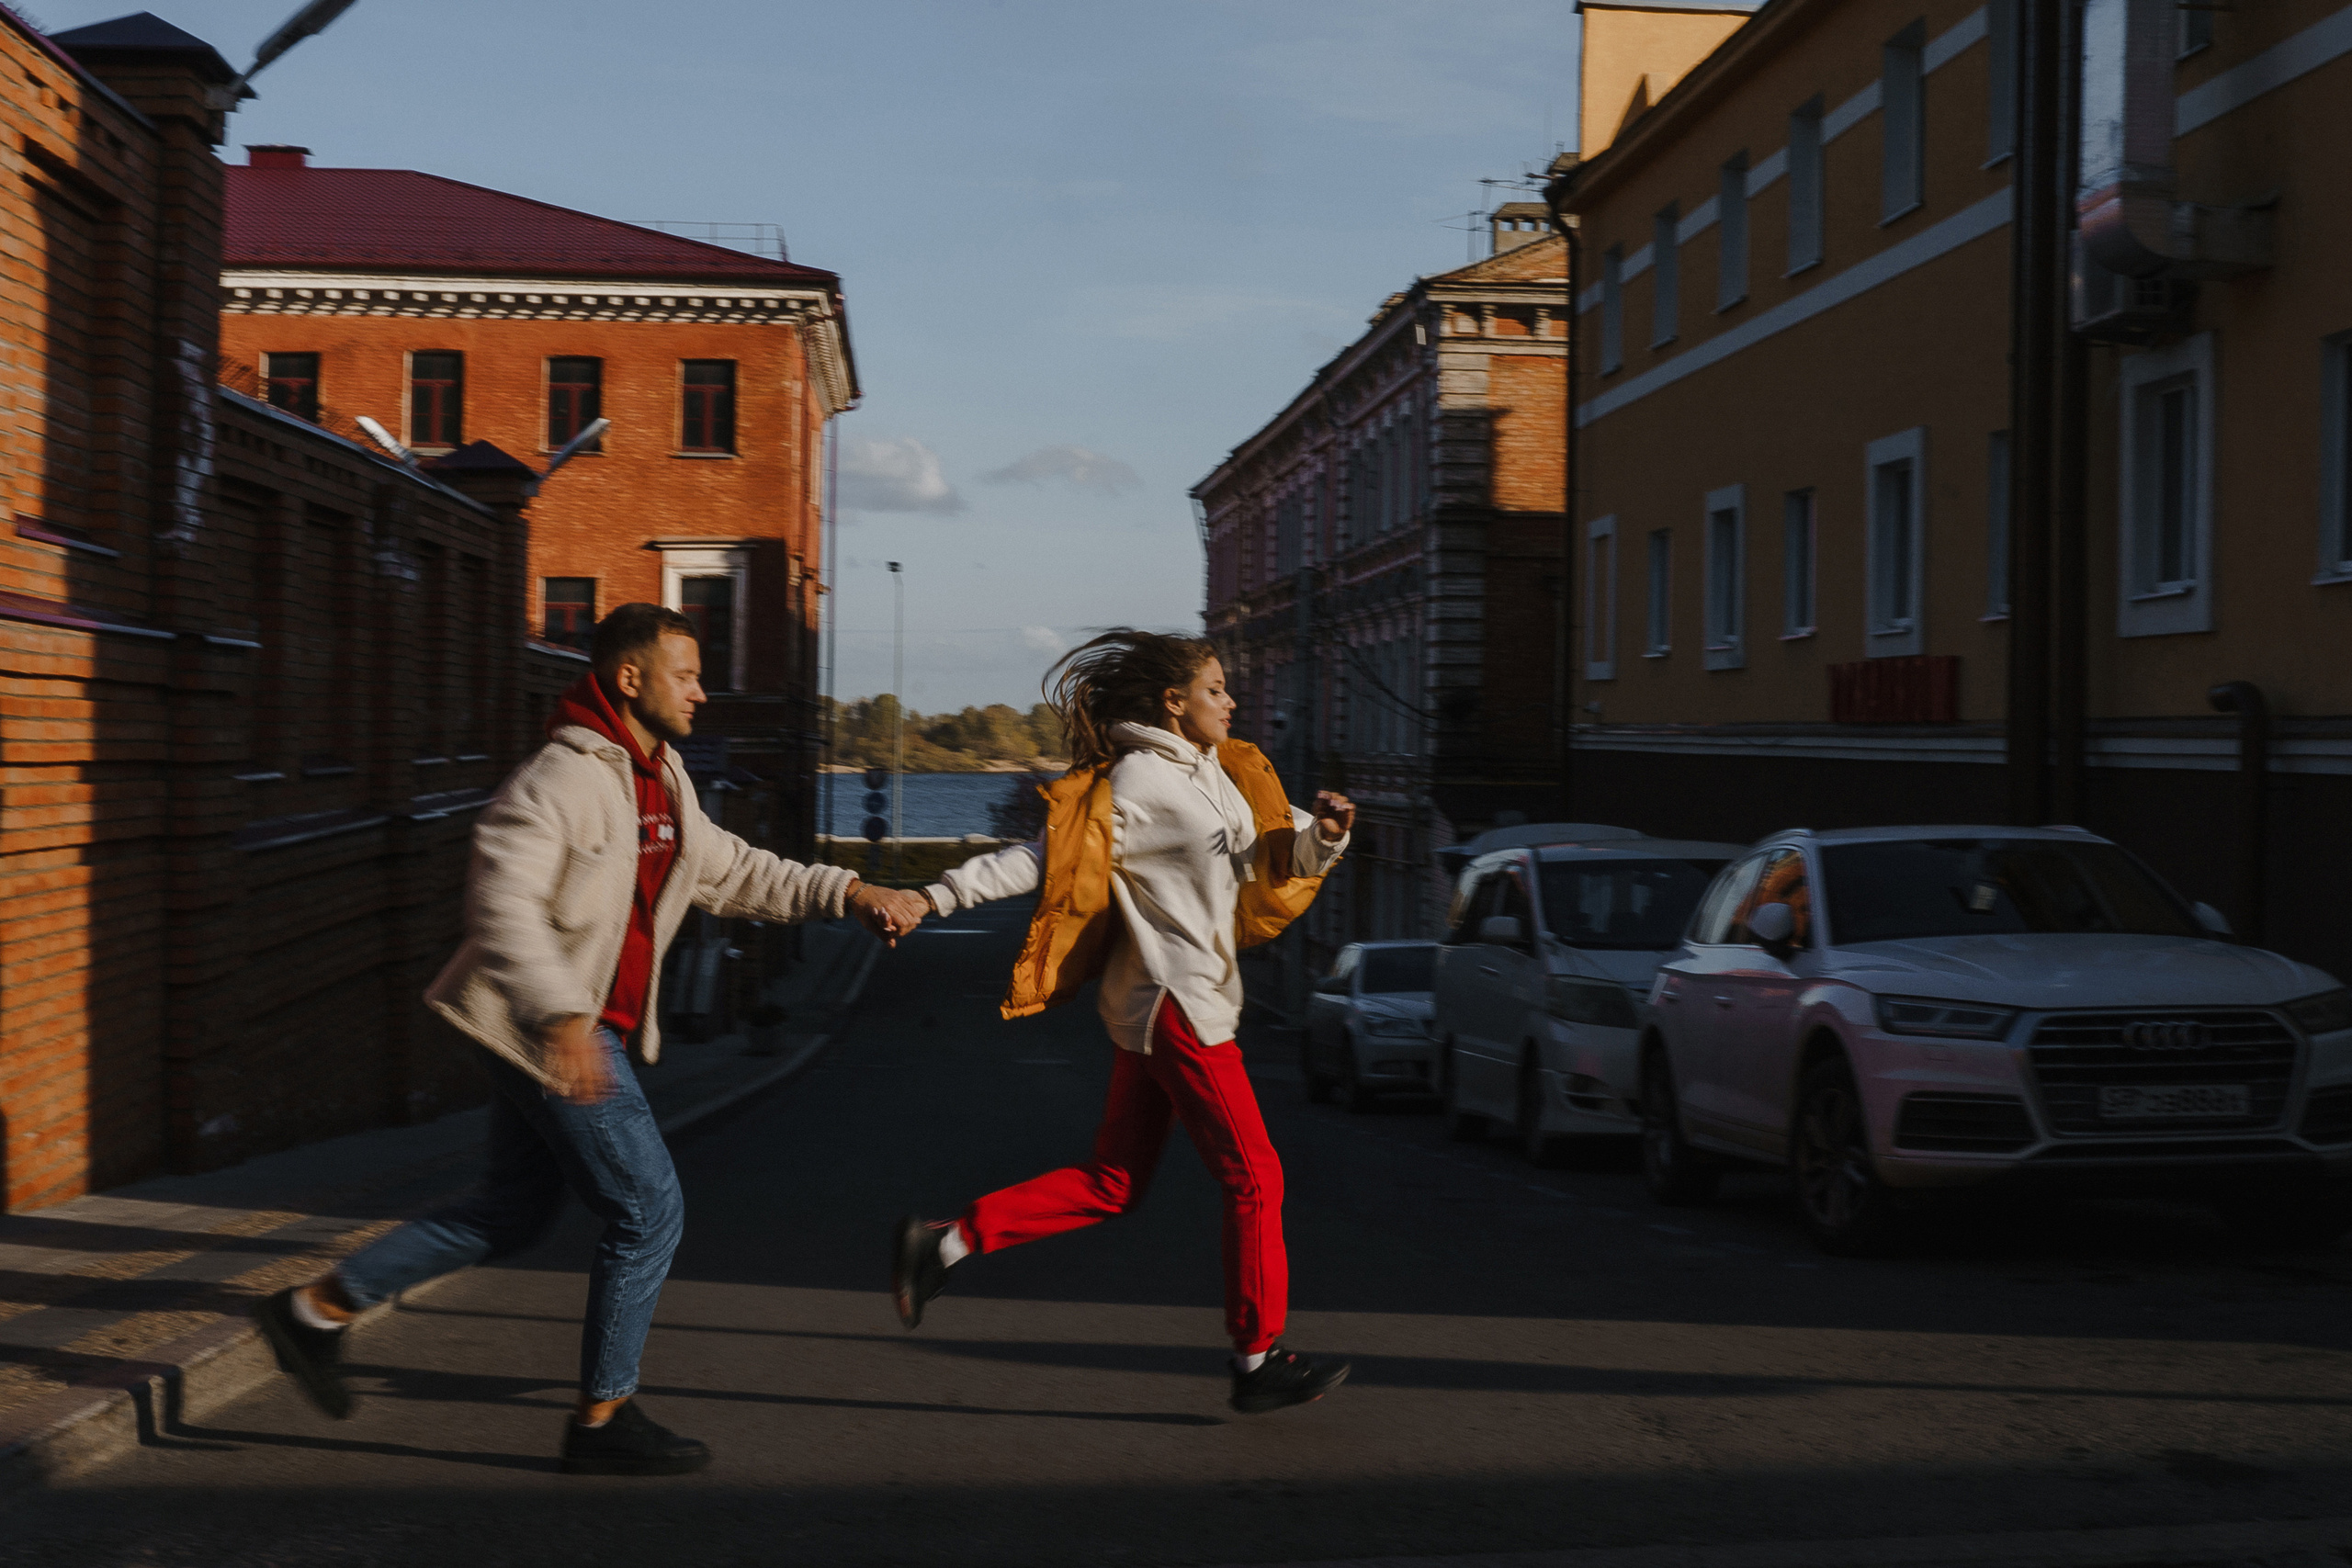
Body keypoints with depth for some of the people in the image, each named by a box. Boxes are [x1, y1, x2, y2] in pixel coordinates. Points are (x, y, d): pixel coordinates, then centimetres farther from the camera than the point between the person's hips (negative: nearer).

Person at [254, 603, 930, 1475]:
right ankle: (603, 1420, 7)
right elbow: (502, 904, -29)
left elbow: (733, 873, 20)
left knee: (508, 1217, 18)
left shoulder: (660, 783, 13)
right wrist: (562, 1015, -40)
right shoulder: (562, 779, -18)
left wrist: (846, 893, 9)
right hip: (548, 1032, -10)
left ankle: (320, 1308, 28)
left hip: (584, 1031, 10)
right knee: (649, 1211, -5)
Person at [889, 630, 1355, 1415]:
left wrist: (1325, 832, -3)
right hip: (1177, 1004, -9)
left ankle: (944, 1241, 11)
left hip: (1171, 1005, 9)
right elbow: (1044, 857, -16)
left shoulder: (1218, 773, 14)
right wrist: (938, 896, -23)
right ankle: (1259, 1360, 8)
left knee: (1112, 1184, 10)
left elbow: (1281, 859, 19)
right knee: (1253, 1177, -2)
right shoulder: (1135, 784, -14)